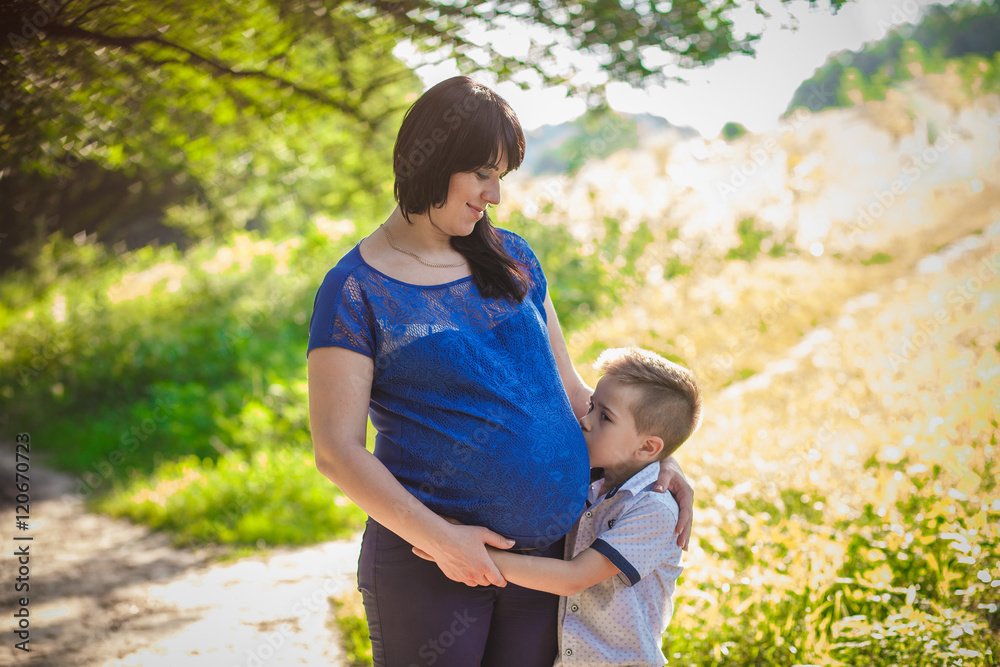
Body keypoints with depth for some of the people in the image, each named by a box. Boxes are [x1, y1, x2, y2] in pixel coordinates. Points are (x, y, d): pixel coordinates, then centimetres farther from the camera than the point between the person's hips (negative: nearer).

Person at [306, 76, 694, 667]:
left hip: (546, 552, 5)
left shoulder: (511, 259, 9)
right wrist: (437, 538, -19)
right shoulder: (356, 291, -8)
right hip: (429, 565, -5)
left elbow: (567, 387, 16)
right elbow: (337, 450, -12)